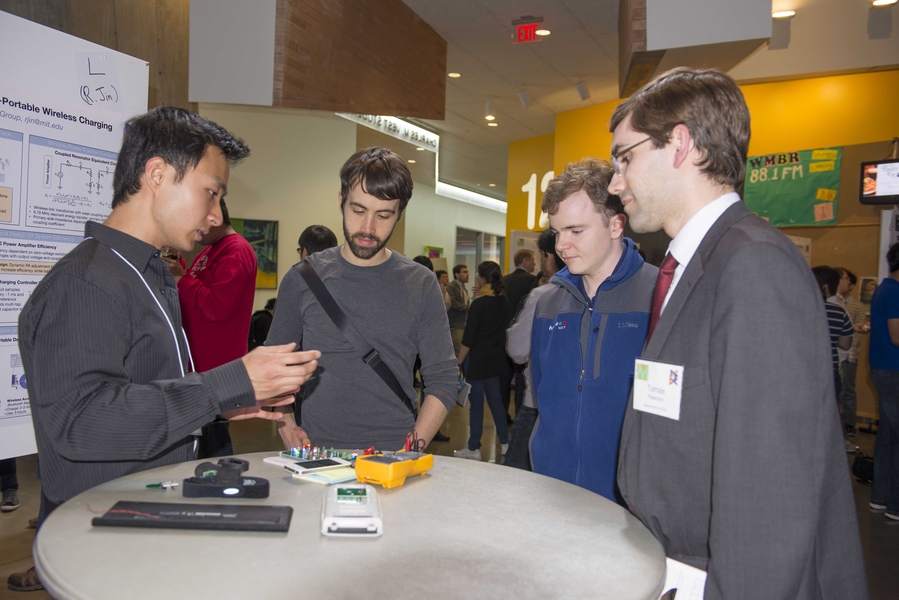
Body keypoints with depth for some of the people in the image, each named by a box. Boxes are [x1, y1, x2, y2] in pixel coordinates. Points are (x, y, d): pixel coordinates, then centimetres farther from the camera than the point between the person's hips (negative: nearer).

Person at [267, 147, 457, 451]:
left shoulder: (421, 285, 3)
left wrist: (415, 445, -7)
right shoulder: (303, 278, 5)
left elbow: (442, 379, 4)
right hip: (316, 455, 1)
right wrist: (285, 424, 0)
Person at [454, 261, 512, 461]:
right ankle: (505, 443, 22)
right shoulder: (504, 302, 4)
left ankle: (474, 448, 8)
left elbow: (468, 338, -15)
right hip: (496, 359, 7)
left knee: (476, 403, 1)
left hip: (478, 360, -7)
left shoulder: (479, 304, -16)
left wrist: (458, 363, -9)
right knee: (495, 399, 16)